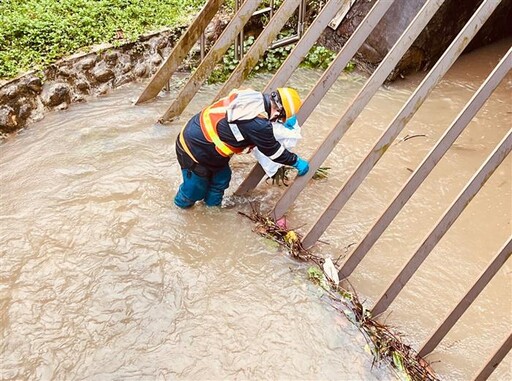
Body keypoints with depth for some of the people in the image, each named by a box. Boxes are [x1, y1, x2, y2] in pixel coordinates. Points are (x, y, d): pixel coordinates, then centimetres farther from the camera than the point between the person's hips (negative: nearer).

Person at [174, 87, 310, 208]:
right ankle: (182, 202, 44)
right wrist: (297, 161, 2)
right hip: (195, 149, -8)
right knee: (196, 188, 15)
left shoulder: (253, 96, -6)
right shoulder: (258, 125, -28)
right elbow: (273, 151, -12)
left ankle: (213, 203, 44)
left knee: (222, 177, 22)